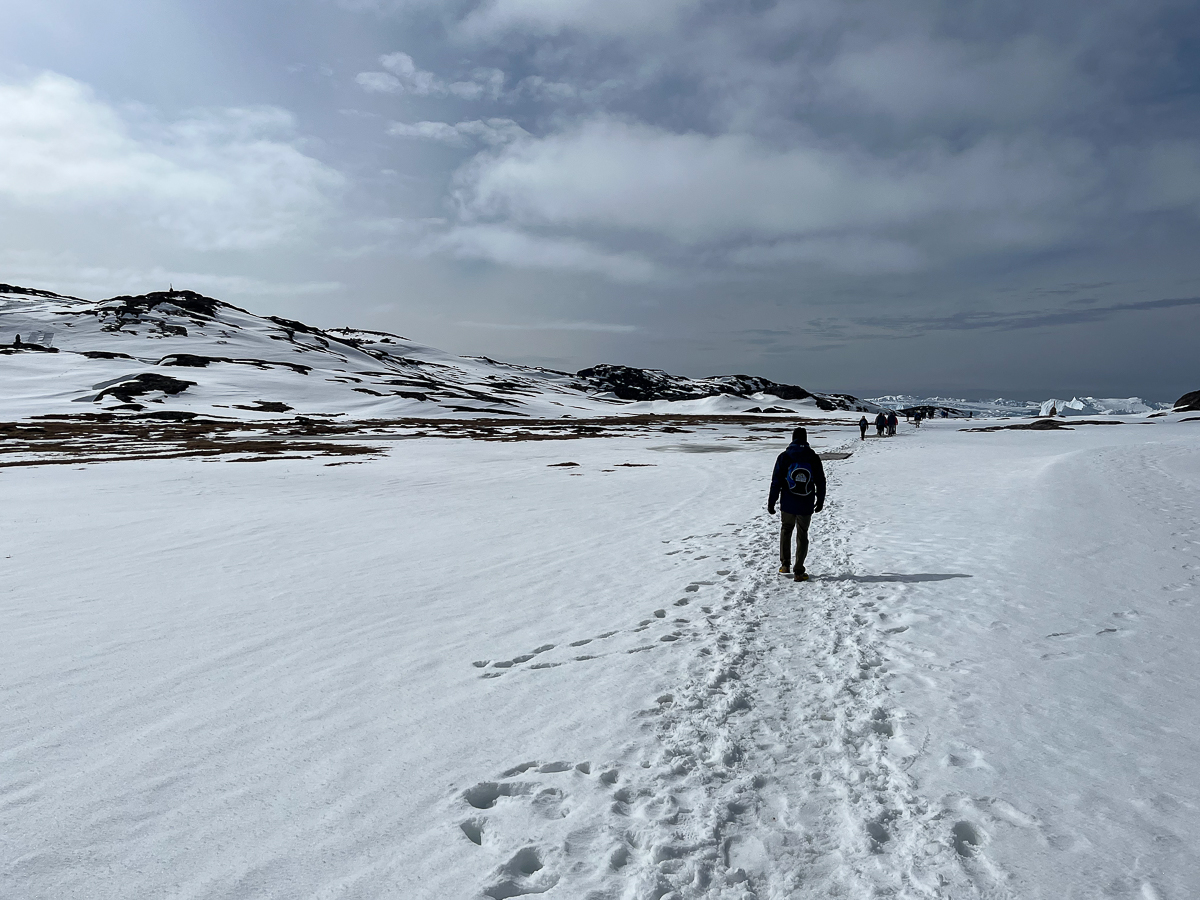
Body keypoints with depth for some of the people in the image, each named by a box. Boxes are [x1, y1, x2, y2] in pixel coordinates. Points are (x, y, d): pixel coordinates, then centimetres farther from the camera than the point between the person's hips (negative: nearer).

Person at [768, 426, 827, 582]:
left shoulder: (784, 457, -5)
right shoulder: (814, 458, -1)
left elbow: (776, 481, -6)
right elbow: (821, 481, 4)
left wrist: (771, 502, 1)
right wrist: (820, 501, 16)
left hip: (787, 504, 0)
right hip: (806, 505, 1)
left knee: (786, 530, 20)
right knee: (802, 536, 8)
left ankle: (785, 564, 21)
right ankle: (799, 571, 6)